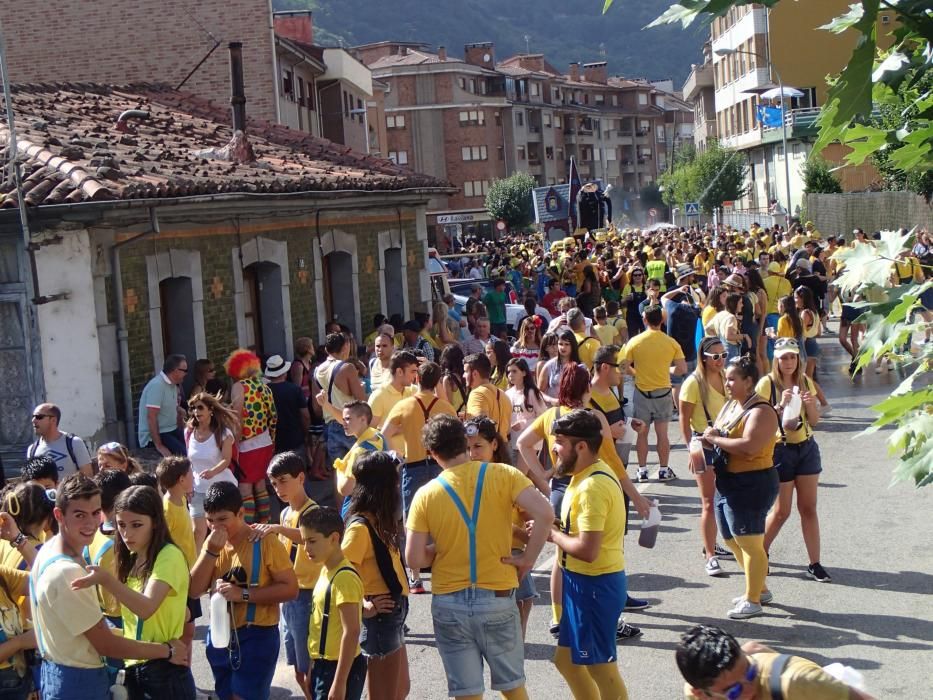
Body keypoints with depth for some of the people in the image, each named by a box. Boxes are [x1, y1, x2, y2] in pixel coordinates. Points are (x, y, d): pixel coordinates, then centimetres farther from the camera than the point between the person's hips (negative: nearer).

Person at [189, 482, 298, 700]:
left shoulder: (265, 542, -13)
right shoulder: (213, 543, 4)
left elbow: (290, 588, -16)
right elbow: (195, 590, -4)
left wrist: (244, 594, -23)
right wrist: (211, 551, -16)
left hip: (256, 637, -6)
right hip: (220, 636, 6)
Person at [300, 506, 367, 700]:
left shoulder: (344, 578, -20)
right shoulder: (325, 571, 8)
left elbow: (351, 632, -23)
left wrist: (340, 682, -24)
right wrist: (315, 666, 20)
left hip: (340, 667, -10)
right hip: (323, 665, 10)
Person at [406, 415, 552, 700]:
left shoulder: (426, 495, -6)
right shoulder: (501, 475, -7)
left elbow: (414, 559, -7)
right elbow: (543, 513, -19)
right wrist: (528, 559, -8)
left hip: (448, 604, 0)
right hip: (498, 599, 0)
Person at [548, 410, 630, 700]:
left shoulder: (592, 487, -24)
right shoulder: (589, 474, 8)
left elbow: (587, 549, -29)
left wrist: (551, 533, -15)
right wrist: (556, 528, -1)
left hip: (595, 585, -10)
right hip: (584, 581, 10)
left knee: (601, 668, 3)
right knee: (566, 659, 20)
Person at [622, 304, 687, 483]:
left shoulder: (635, 341, -9)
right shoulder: (671, 342, -7)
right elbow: (682, 368, -5)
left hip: (642, 392, 0)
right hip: (663, 391, 0)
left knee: (642, 433, 10)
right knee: (662, 433, 9)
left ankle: (642, 470, 15)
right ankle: (664, 470, 14)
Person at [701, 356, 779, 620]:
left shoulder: (760, 411, -16)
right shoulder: (730, 406, 14)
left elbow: (749, 445, -29)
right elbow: (715, 435, 16)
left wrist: (714, 439, -19)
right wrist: (705, 440, -8)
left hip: (752, 484, -10)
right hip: (727, 483, 10)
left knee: (750, 542, -4)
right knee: (733, 541, 18)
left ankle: (752, 600, 6)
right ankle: (759, 589, 33)